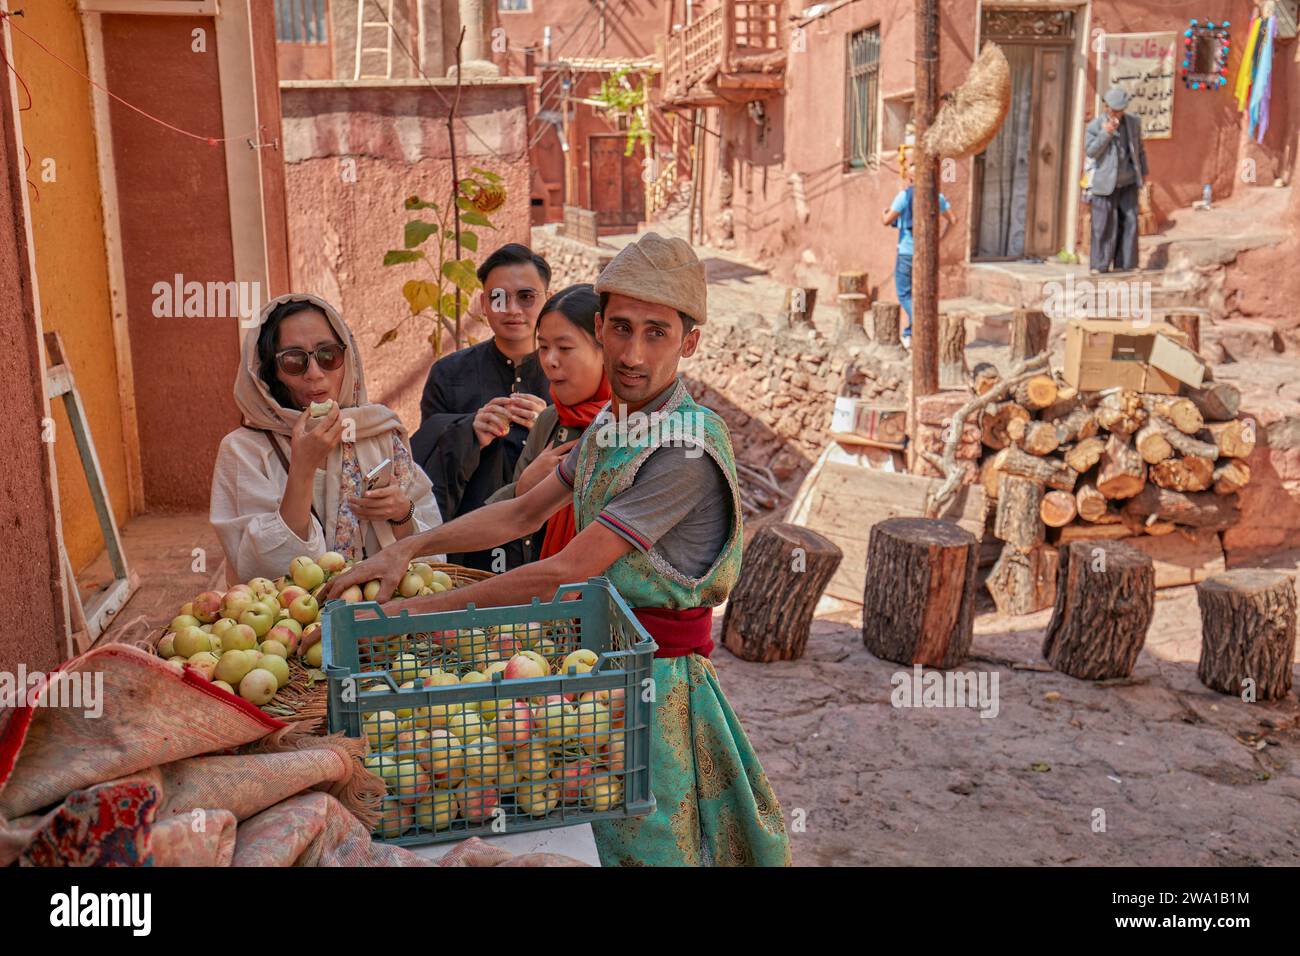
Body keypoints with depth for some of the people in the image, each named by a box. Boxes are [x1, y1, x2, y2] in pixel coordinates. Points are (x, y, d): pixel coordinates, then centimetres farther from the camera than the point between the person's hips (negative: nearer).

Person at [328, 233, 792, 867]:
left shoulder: (688, 447, -24)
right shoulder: (610, 423, 4)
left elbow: (563, 573, -25)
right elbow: (522, 512, 10)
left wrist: (420, 611, -19)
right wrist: (408, 549, -2)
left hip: (657, 675, -8)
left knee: (645, 845, 8)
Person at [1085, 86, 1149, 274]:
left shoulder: (1133, 122, 6)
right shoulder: (1095, 126, -4)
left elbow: (1139, 148, 16)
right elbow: (1090, 152, -13)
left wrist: (1144, 171, 17)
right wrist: (1105, 133, -22)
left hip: (1128, 181, 4)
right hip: (1106, 183, -3)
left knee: (1129, 222, 1)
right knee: (1104, 224, -4)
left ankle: (1124, 263, 6)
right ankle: (1100, 264, 2)